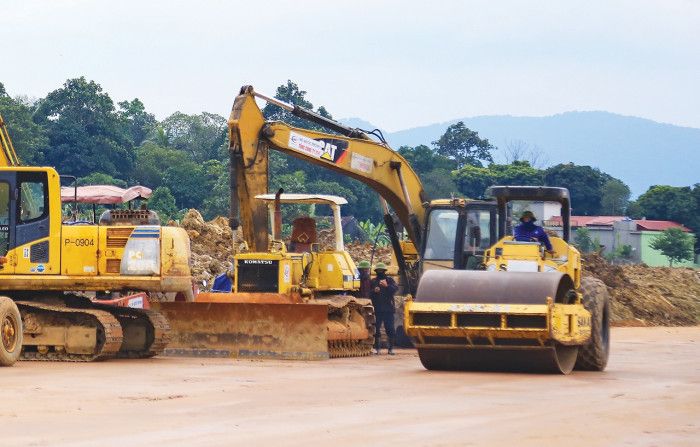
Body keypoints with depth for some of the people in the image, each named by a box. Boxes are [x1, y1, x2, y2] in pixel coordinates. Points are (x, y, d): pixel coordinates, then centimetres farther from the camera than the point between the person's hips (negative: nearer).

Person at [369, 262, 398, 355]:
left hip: (388, 308, -1)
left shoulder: (390, 280, 9)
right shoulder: (373, 282, 14)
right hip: (377, 308, 1)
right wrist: (374, 291, -8)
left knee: (390, 328, -2)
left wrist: (387, 286, -21)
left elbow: (396, 288, -6)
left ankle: (391, 348, 2)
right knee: (376, 328, 0)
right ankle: (376, 348, 5)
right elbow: (368, 294, 12)